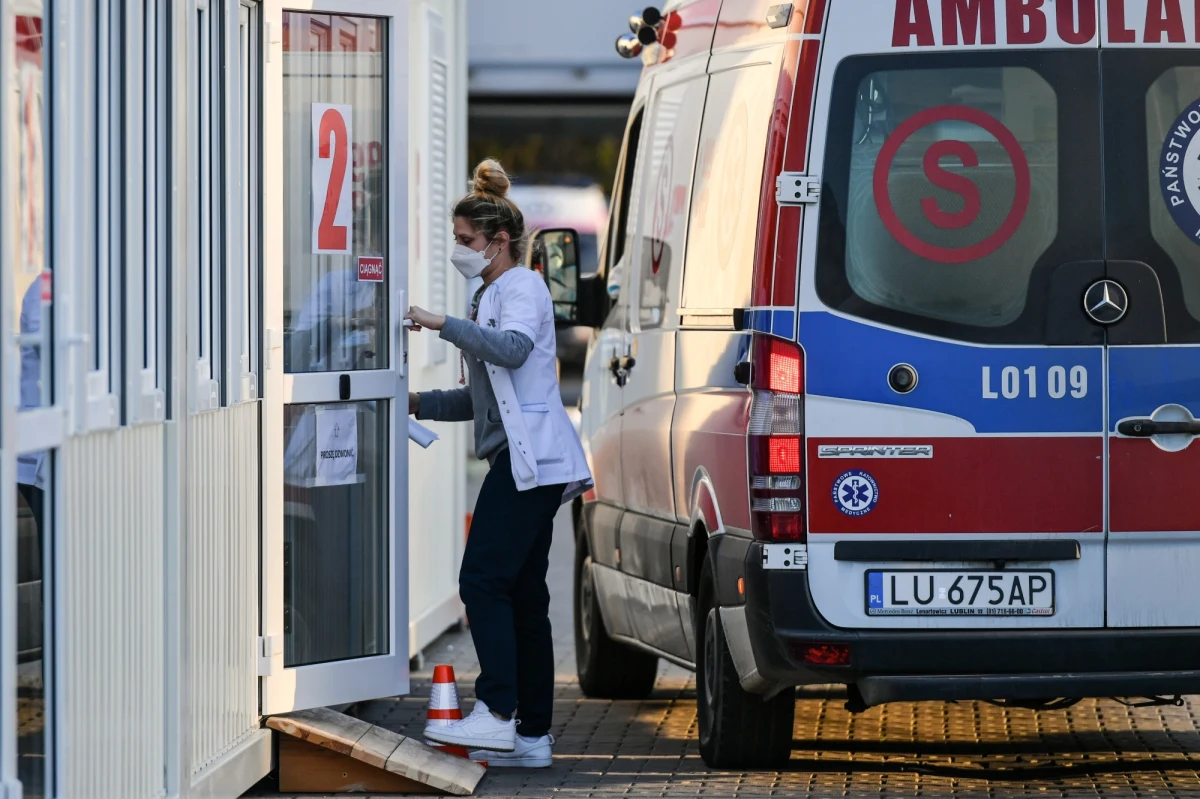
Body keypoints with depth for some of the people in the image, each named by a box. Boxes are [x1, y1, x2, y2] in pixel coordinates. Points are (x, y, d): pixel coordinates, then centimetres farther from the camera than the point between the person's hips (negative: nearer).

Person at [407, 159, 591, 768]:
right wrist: (420, 404, 16)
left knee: (484, 581, -17)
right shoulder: (490, 295, 25)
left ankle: (497, 713, -23)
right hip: (525, 462, 10)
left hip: (528, 457, -10)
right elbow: (481, 397, 27)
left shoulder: (522, 287, -5)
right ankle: (532, 736, 7)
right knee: (523, 596, 7)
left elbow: (513, 348, -27)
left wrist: (445, 325, -29)